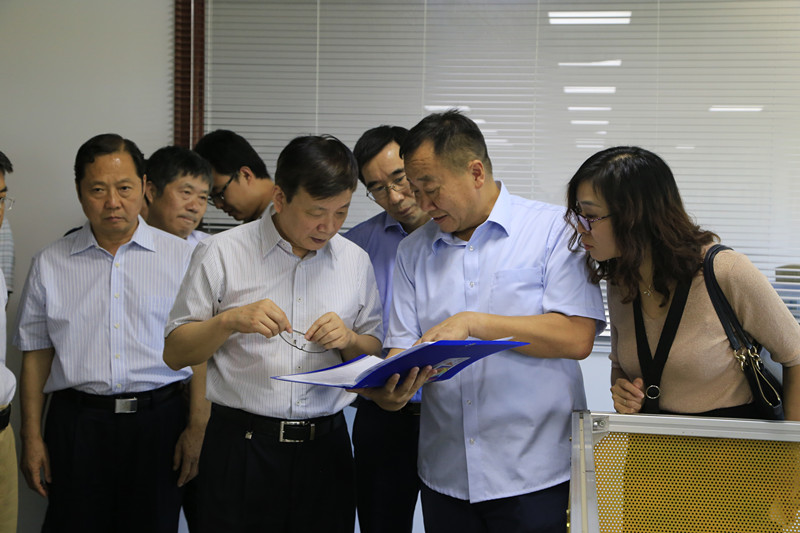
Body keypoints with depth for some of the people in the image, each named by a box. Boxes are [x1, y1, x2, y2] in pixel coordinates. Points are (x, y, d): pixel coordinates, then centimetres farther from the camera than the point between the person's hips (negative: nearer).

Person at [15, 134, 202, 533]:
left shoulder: (181, 257, 2)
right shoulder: (50, 264, 6)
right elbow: (36, 354, 8)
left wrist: (196, 429, -4)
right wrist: (32, 437, 4)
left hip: (158, 423, -1)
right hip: (76, 423, 1)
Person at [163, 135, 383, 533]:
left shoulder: (356, 261, 7)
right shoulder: (220, 254, -3)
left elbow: (375, 355, 12)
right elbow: (174, 353, -2)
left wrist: (349, 340, -10)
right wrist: (230, 321, -19)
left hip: (325, 449, 3)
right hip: (241, 448, -2)